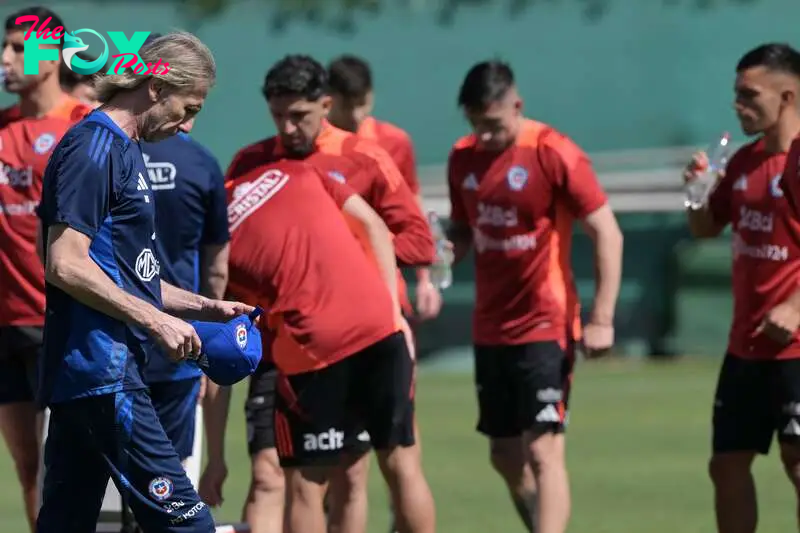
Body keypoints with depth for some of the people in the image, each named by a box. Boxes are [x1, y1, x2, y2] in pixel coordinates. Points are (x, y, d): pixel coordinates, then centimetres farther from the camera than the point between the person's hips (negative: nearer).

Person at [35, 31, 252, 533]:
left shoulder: (124, 150, 20)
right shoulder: (94, 147, -11)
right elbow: (66, 265, -18)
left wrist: (205, 307, 17)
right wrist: (157, 321, -15)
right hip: (102, 373, -10)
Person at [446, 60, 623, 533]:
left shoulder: (555, 154, -12)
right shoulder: (463, 158, 6)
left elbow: (607, 234, -11)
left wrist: (602, 319, -16)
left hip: (546, 327, -7)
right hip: (490, 329, 7)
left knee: (542, 450, -12)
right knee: (505, 455, 11)